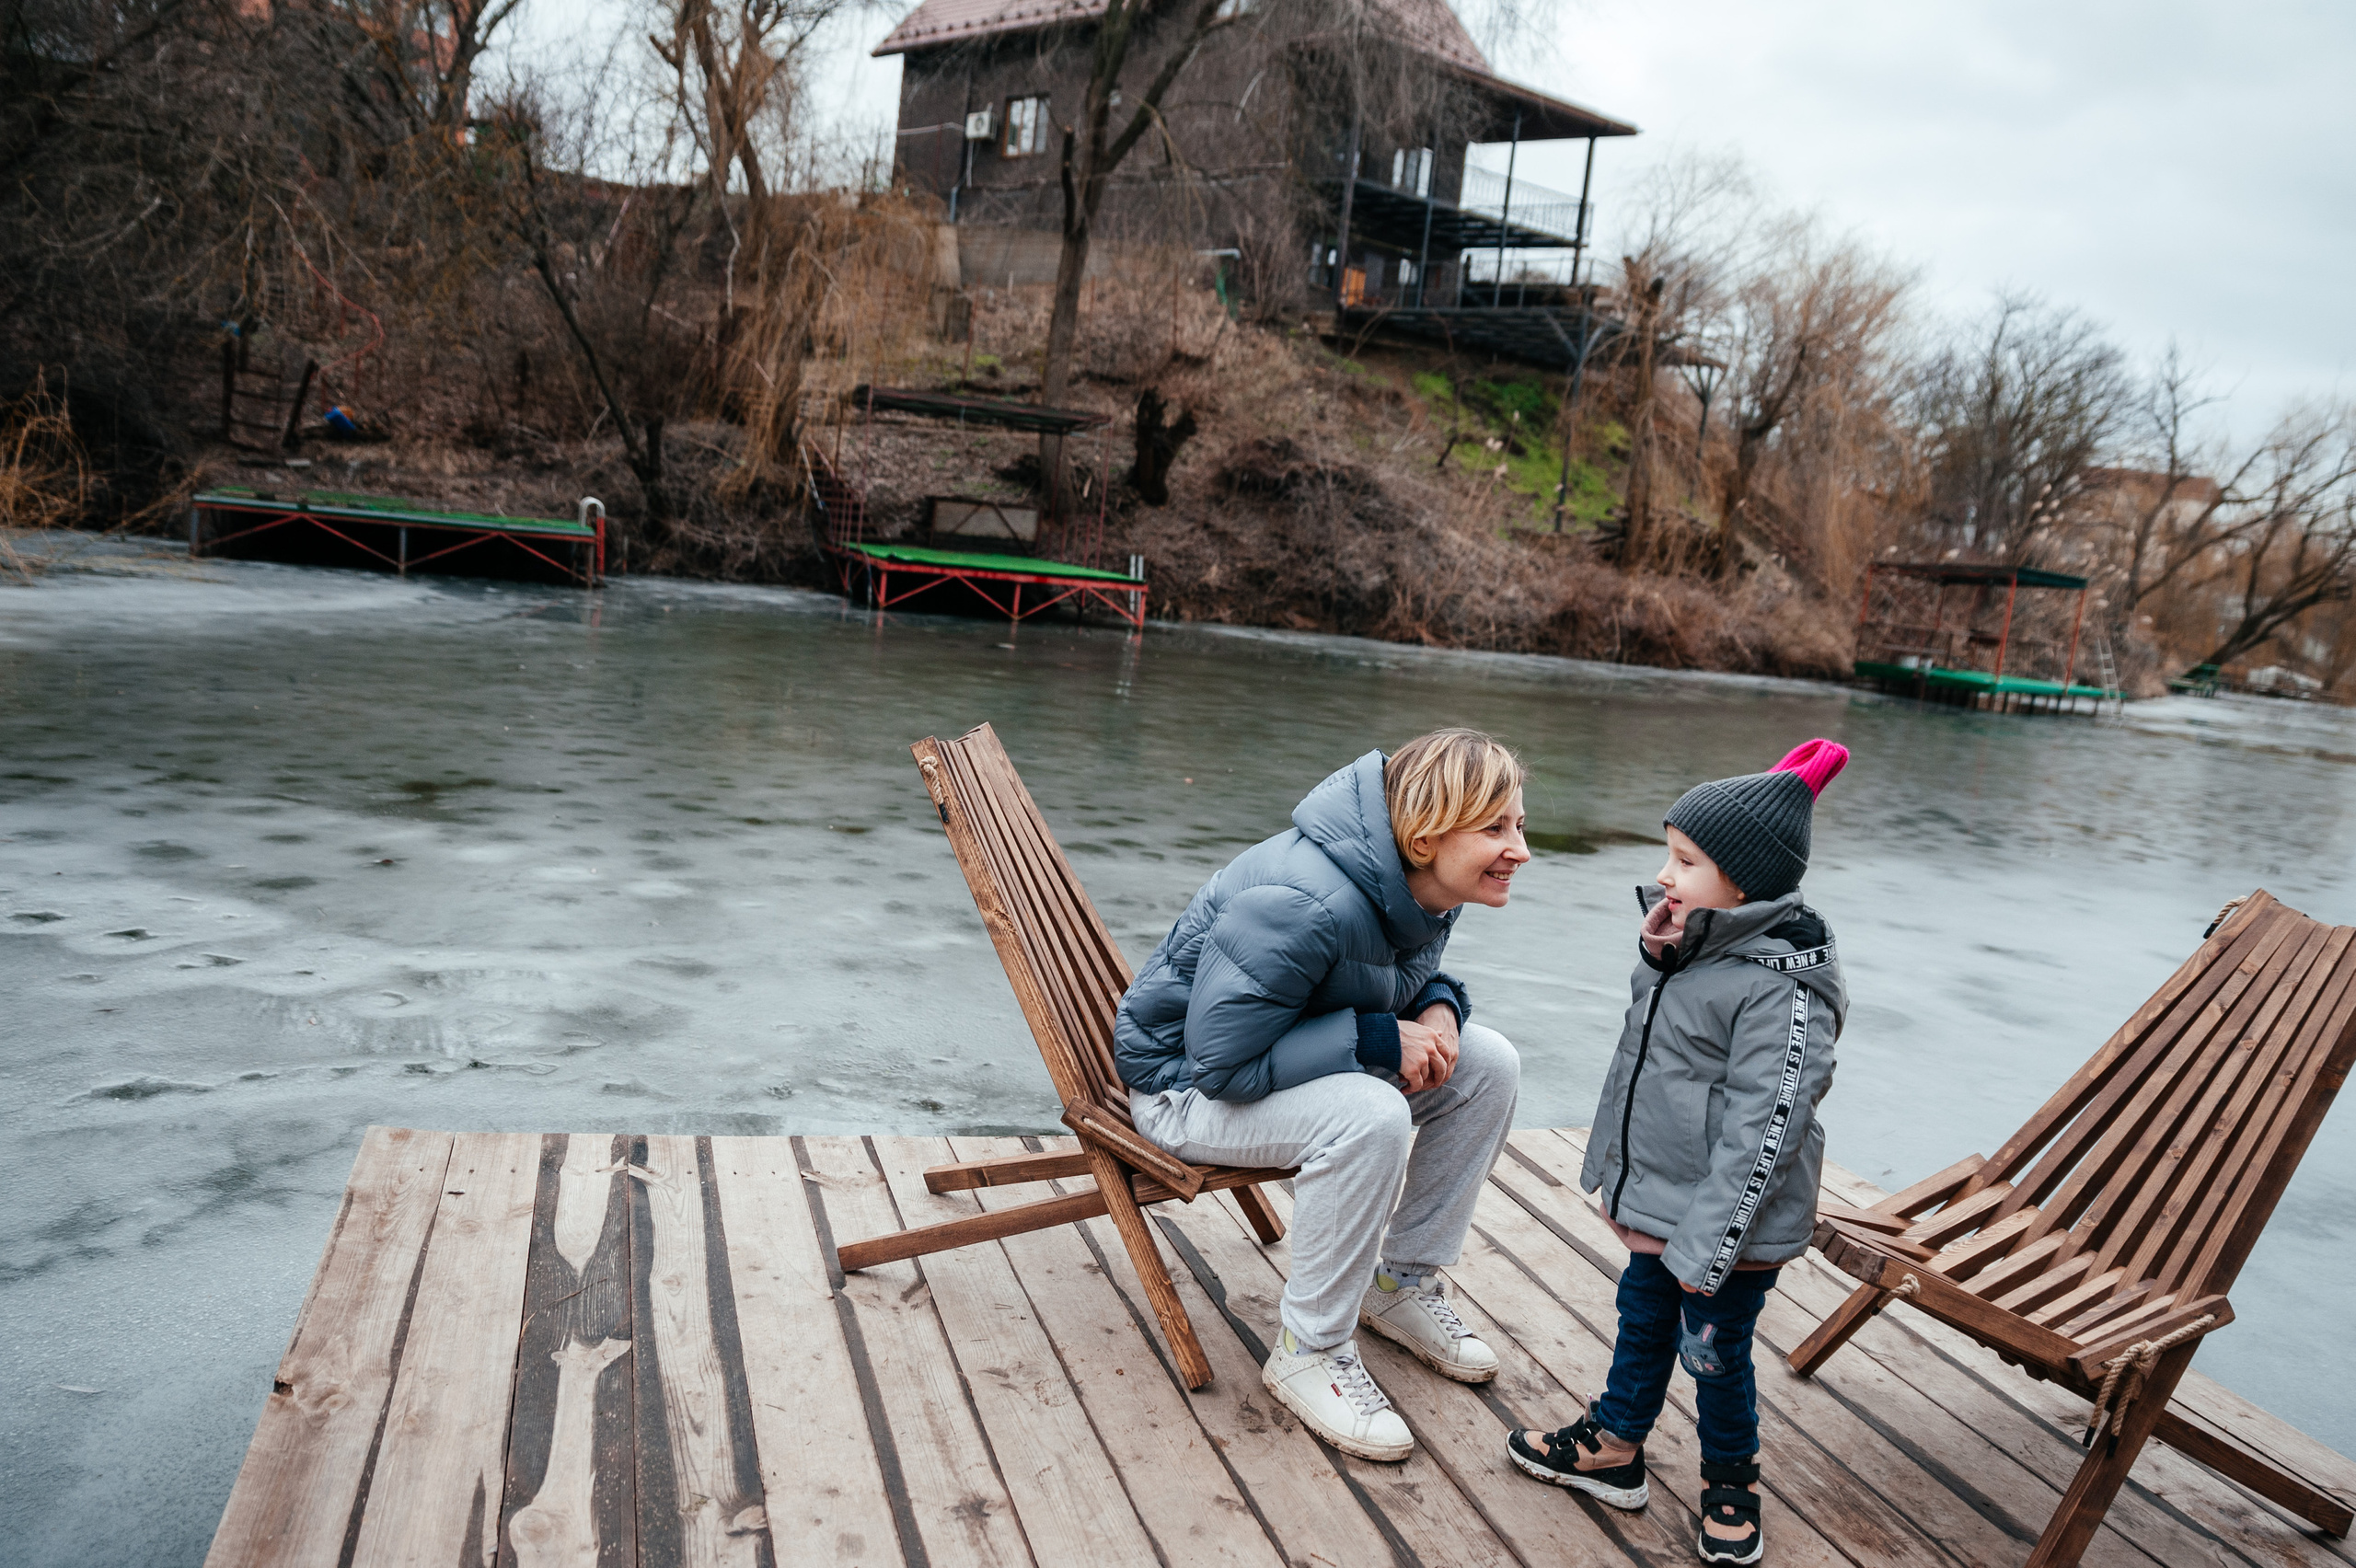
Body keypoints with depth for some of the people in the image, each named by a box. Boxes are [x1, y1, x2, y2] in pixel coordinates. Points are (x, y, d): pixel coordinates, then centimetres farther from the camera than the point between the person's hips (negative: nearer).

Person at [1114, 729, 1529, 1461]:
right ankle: (1308, 1350, -15)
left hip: (1296, 1061, 9)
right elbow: (1220, 1061, -32)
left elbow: (1408, 981, 13)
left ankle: (1402, 1283, 9)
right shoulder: (1304, 905, -35)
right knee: (1370, 1116, -35)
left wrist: (1439, 1007, -13)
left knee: (1489, 1064, -6)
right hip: (1187, 1083, -8)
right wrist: (1379, 1041, -30)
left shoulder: (1427, 888, -8)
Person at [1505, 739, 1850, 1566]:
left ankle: (1732, 1479, 33)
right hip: (1659, 1197, 8)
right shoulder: (1695, 946, 2)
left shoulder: (1782, 988, -25)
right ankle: (1614, 1445, 40)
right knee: (1643, 1320, 22)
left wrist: (1709, 1242, -24)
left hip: (1728, 1223, -8)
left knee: (1714, 1352, 10)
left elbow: (1760, 1129, -25)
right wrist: (1653, 960, -6)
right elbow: (1651, 1050, 15)